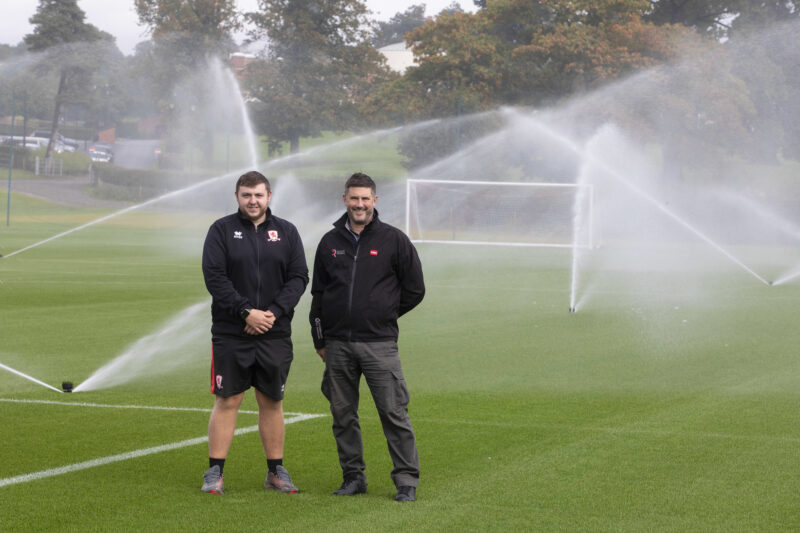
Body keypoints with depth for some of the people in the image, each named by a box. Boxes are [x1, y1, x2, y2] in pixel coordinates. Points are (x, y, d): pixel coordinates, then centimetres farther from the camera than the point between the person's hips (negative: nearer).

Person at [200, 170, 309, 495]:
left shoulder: (286, 232, 8)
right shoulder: (222, 231, 1)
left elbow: (299, 277, 3)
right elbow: (214, 277, -8)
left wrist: (274, 312, -12)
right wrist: (246, 312, -17)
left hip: (275, 335, 2)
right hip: (230, 334, -2)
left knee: (272, 402, 8)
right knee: (227, 401, -1)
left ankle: (276, 471, 16)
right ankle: (215, 472, 5)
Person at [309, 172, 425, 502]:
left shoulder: (393, 240, 1)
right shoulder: (330, 242, 11)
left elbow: (414, 290, 8)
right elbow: (318, 293, 17)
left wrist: (384, 315, 8)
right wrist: (320, 340, 13)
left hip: (379, 343, -4)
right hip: (337, 344, 4)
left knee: (394, 413, -6)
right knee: (343, 415, 7)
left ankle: (406, 481, -2)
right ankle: (353, 476, 17)